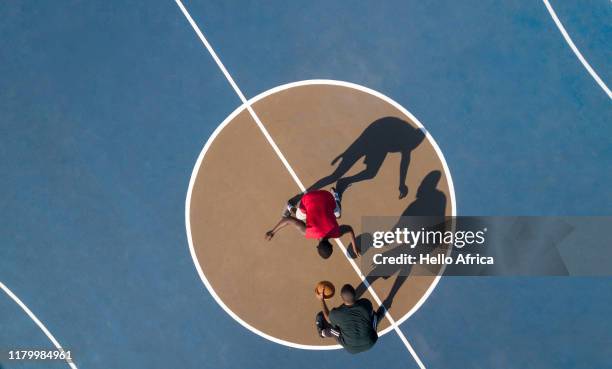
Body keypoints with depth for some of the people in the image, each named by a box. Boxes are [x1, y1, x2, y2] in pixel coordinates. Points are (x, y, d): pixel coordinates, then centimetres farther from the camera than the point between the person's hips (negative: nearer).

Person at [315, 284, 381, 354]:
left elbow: (328, 320, -2)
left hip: (350, 348, -1)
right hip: (370, 343, 1)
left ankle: (323, 333, 42)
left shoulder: (336, 314, -29)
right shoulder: (366, 303, -26)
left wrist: (322, 300, 7)